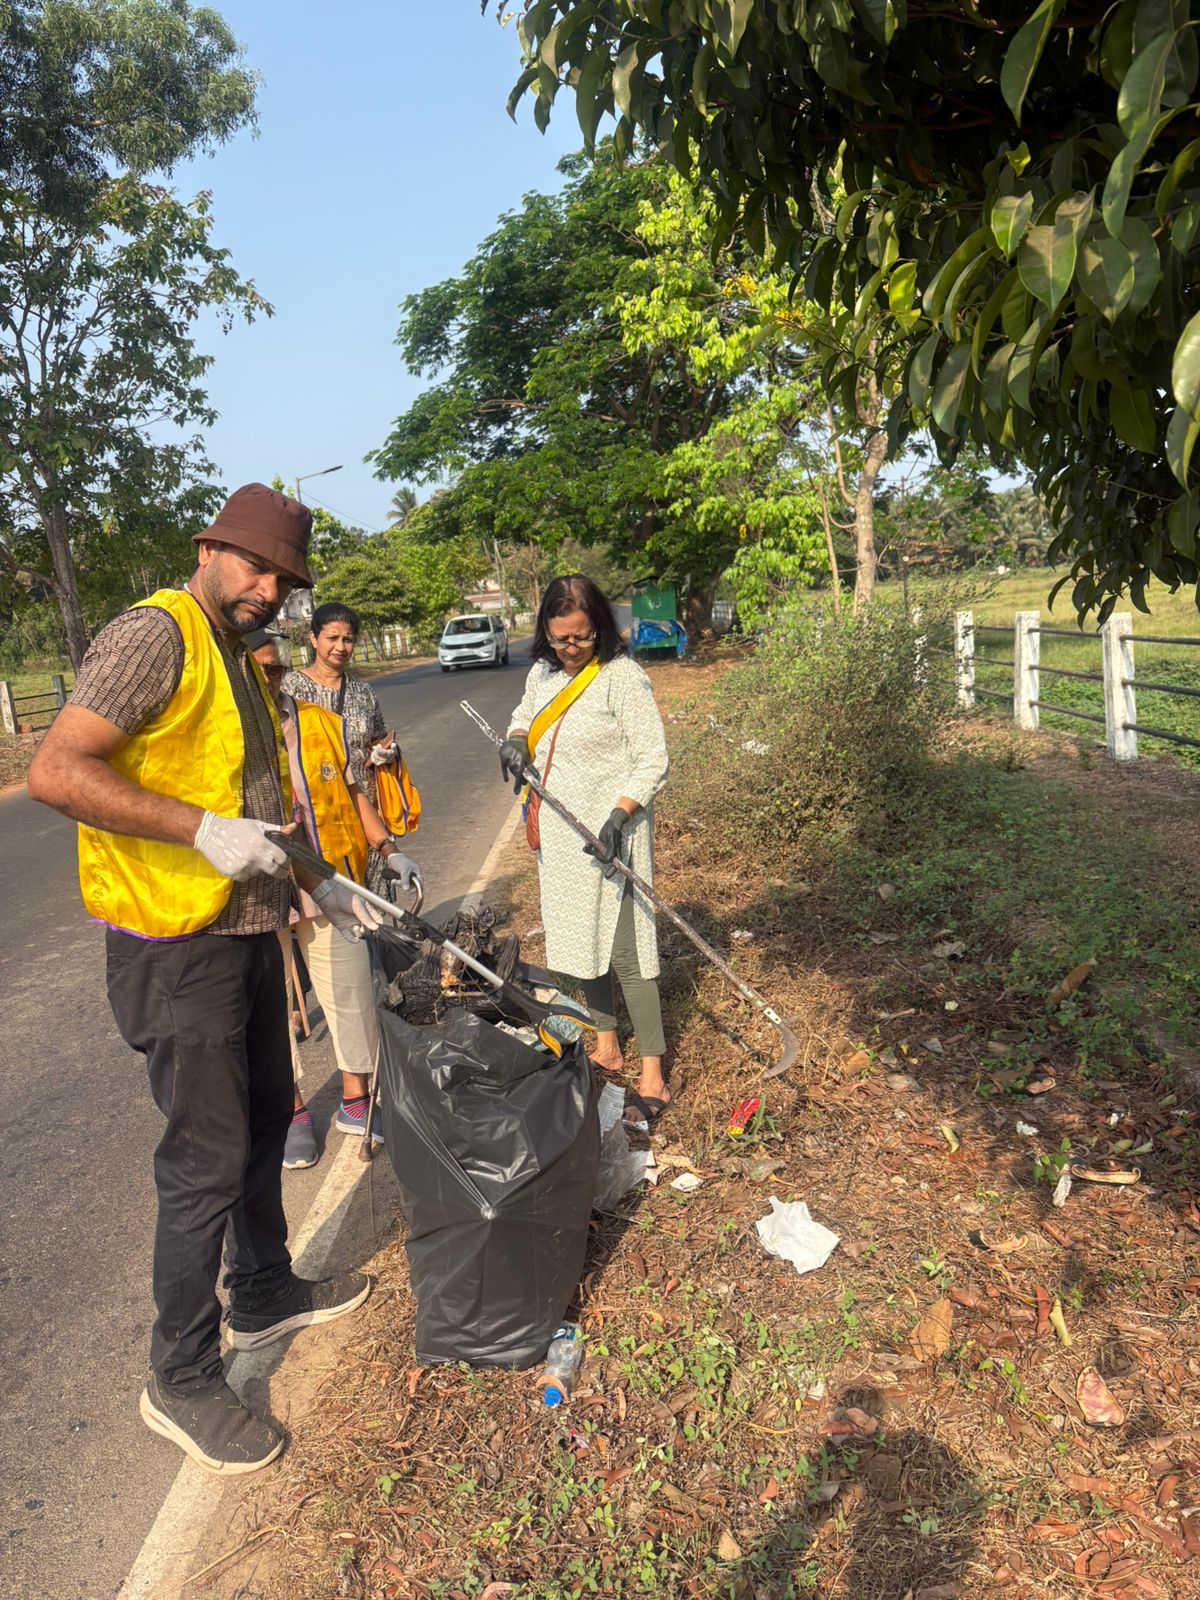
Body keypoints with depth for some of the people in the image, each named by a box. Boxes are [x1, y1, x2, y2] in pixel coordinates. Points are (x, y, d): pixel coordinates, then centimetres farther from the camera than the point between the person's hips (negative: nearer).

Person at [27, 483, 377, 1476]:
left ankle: (267, 1295, 42)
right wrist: (204, 831, -28)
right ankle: (183, 1380, 21)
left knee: (264, 1123, 21)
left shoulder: (243, 664, 15)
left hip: (248, 932, 9)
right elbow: (56, 770, -24)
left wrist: (314, 884, 14)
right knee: (208, 1161, 0)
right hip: (176, 945, -9)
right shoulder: (155, 634, -15)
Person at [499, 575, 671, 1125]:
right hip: (558, 834, 7)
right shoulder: (542, 673, 7)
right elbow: (525, 715, 27)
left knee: (623, 951, -6)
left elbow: (653, 760, -15)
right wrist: (515, 739, 4)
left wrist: (618, 816, -27)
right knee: (578, 939, 16)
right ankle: (605, 1047, 34)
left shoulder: (622, 677, -14)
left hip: (609, 836, -7)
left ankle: (653, 1079, 4)